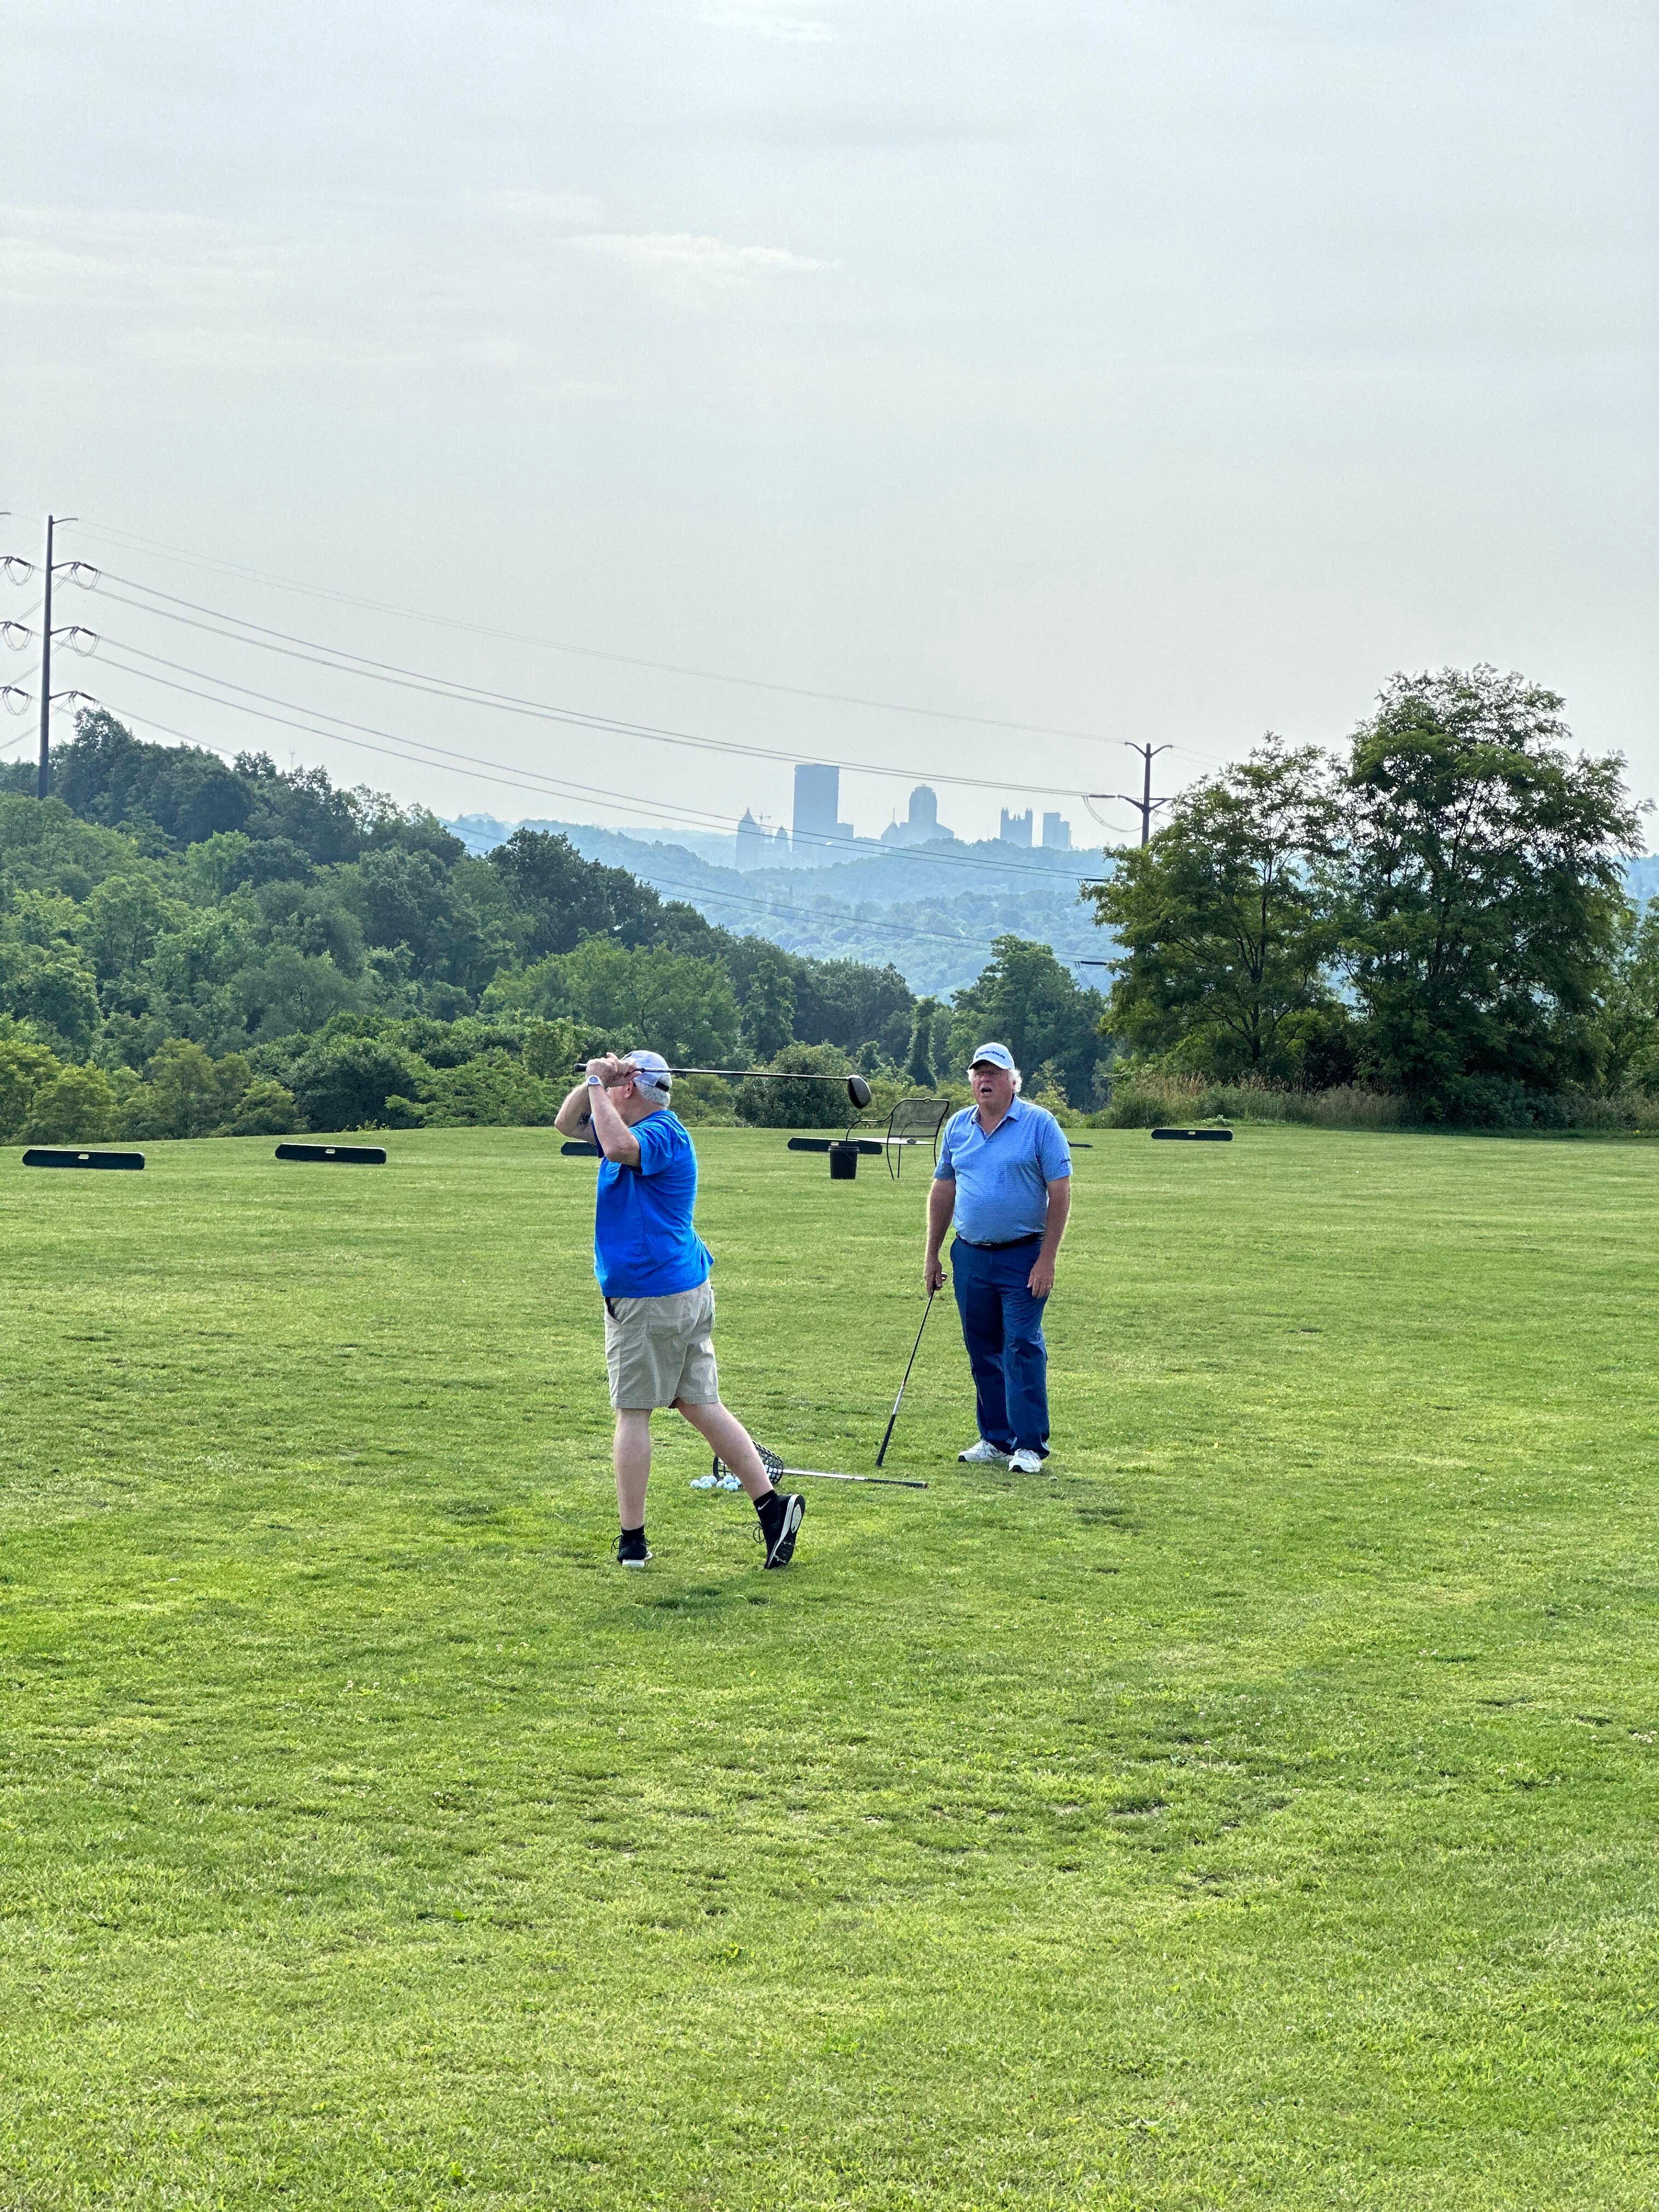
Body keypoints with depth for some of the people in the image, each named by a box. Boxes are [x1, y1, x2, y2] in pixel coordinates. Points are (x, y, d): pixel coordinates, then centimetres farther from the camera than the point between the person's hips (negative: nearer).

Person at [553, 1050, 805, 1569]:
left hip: (646, 1298, -10)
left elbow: (619, 1148, -37)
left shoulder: (662, 1132, -14)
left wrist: (597, 1083, -23)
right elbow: (566, 1124, 22)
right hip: (689, 1292, 10)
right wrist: (593, 1083, 3)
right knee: (702, 1406, 9)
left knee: (633, 1414, -2)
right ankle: (771, 1503, 3)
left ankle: (632, 1540, 1)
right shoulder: (640, 1128, 16)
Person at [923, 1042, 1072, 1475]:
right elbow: (942, 1190, 17)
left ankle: (1029, 1445, -5)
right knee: (983, 1352, 9)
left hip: (1023, 1256, -5)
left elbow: (1060, 1192, -7)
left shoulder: (1040, 1124, -5)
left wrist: (1046, 1259, -12)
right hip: (970, 1256, 5)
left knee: (1023, 1347, -8)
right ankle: (996, 1440, 18)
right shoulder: (958, 1126, 9)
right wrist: (932, 1254, 13)